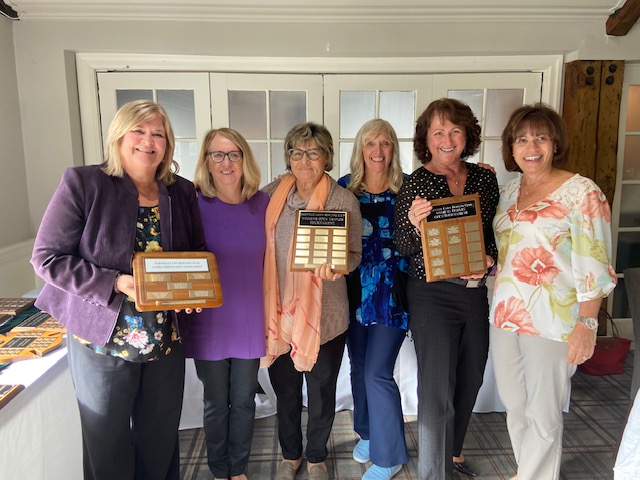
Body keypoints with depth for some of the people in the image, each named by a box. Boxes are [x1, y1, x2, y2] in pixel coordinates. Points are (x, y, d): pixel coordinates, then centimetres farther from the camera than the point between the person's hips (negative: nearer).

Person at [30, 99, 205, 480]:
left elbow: (199, 253, 11)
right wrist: (116, 284, -22)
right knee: (108, 448, 15)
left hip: (166, 341, 3)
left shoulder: (182, 193, 2)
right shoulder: (83, 184, -10)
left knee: (161, 441, 19)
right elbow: (48, 258, -11)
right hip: (102, 339, -3)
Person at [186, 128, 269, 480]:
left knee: (244, 401, 16)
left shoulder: (261, 202, -1)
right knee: (216, 403, 14)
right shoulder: (194, 203, -9)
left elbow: (269, 260, 7)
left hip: (250, 322, 2)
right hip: (210, 323, -2)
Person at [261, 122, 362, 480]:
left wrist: (335, 267, -26)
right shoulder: (272, 195, 1)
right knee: (285, 390, 18)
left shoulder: (344, 200, -7)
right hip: (280, 312, 3)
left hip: (325, 315, -2)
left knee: (322, 392, 14)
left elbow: (354, 253, -4)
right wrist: (261, 299, -3)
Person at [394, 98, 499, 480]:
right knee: (438, 387, -2)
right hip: (433, 294, -5)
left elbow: (494, 232, 13)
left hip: (476, 291, 6)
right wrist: (414, 223, -27)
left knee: (470, 379, 19)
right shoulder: (416, 184, -10)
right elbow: (404, 249, -7)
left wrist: (489, 258, -7)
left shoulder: (485, 178, 4)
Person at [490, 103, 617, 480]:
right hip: (505, 314, 6)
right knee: (515, 407, 17)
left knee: (543, 415, 5)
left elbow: (594, 267, -12)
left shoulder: (582, 192, -9)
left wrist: (587, 324, -16)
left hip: (551, 320, -6)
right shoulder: (509, 191, 9)